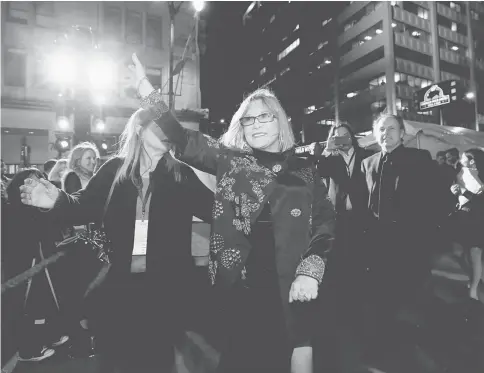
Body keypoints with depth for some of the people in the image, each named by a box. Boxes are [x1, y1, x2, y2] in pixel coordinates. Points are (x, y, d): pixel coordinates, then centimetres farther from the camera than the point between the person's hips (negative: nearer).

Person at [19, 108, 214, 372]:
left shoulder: (181, 175, -1)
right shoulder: (115, 169, 1)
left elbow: (212, 208, -6)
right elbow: (85, 206, -2)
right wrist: (57, 201, -21)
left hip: (164, 284, -1)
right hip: (118, 281, 1)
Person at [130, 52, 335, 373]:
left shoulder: (304, 171, 4)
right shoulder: (230, 161, 4)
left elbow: (326, 223, 0)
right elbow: (180, 138, -1)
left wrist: (310, 272, -13)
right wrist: (143, 82, -5)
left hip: (289, 287, 0)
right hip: (239, 284, 1)